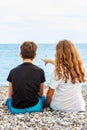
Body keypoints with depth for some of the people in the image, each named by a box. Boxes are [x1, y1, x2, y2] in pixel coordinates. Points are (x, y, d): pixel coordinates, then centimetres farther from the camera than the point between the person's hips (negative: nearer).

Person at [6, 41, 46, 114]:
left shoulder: (13, 71, -5)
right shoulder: (40, 71, -7)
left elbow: (10, 95, 4)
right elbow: (41, 94, 6)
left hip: (16, 109, -1)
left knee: (8, 99, 34)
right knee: (43, 97, 33)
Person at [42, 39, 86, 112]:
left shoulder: (59, 70, -20)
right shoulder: (79, 67, -3)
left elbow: (50, 93, -13)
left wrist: (46, 105, 7)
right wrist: (50, 61, 35)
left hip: (59, 107, -4)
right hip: (78, 107, 4)